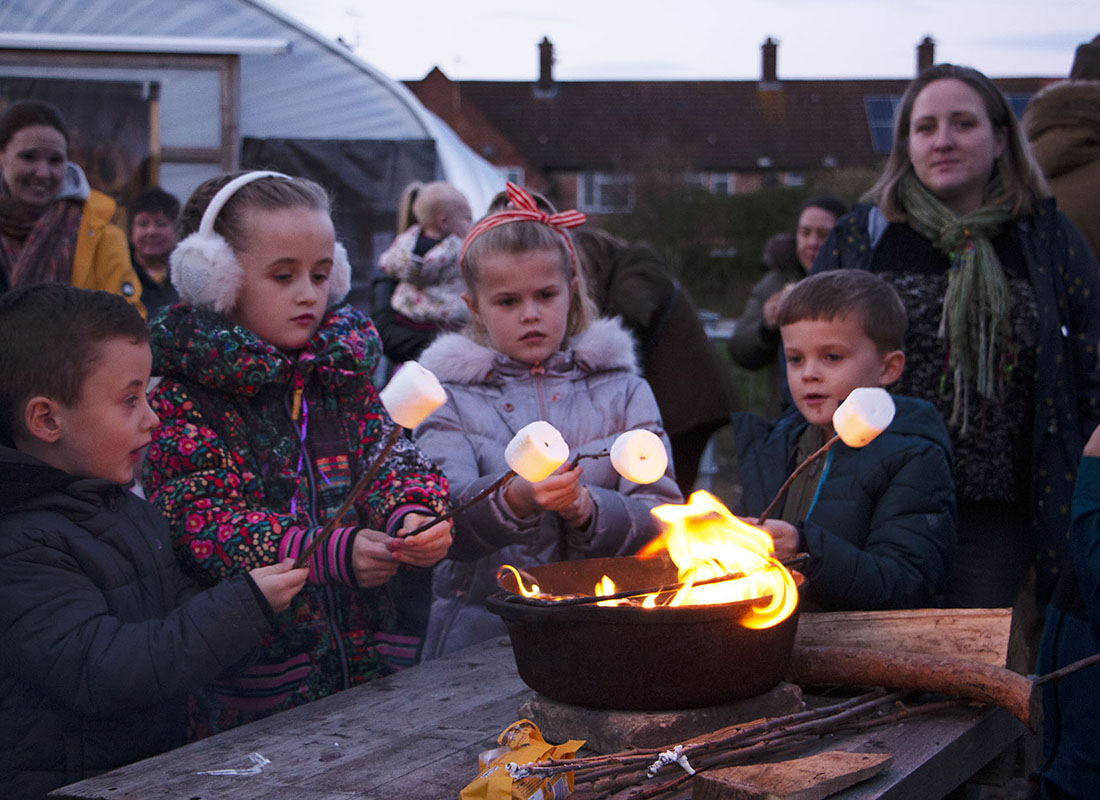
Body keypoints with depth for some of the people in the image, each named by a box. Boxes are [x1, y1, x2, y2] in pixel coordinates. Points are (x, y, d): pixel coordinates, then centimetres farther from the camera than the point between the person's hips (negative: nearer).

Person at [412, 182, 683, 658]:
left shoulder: (622, 390, 14)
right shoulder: (449, 398, 9)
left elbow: (662, 517, 5)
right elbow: (444, 521, -8)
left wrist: (590, 511, -15)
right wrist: (514, 499, -28)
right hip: (482, 631, -1)